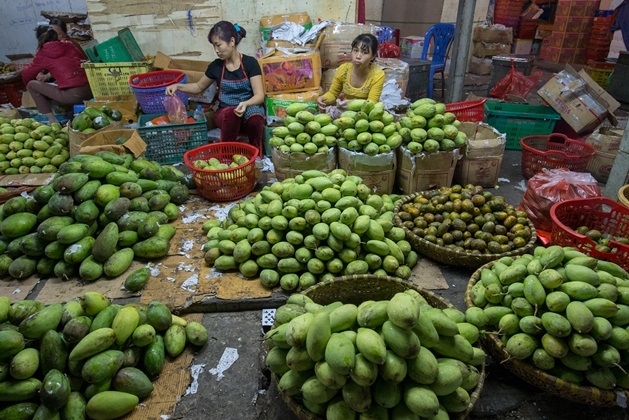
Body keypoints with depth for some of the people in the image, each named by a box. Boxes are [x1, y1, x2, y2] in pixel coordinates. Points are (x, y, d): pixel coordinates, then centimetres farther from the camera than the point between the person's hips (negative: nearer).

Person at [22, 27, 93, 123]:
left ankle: (52, 120, 6)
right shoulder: (70, 46, 17)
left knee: (31, 85, 13)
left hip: (72, 95, -5)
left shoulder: (43, 54, 8)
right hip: (90, 91, 5)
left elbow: (26, 75, 16)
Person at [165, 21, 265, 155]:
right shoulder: (216, 66, 5)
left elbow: (260, 95, -12)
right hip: (225, 113, 2)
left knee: (255, 116, -39)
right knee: (231, 112, -37)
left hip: (249, 108, -2)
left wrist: (245, 104, -33)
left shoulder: (250, 63, -5)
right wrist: (178, 86, 3)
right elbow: (199, 87, 21)